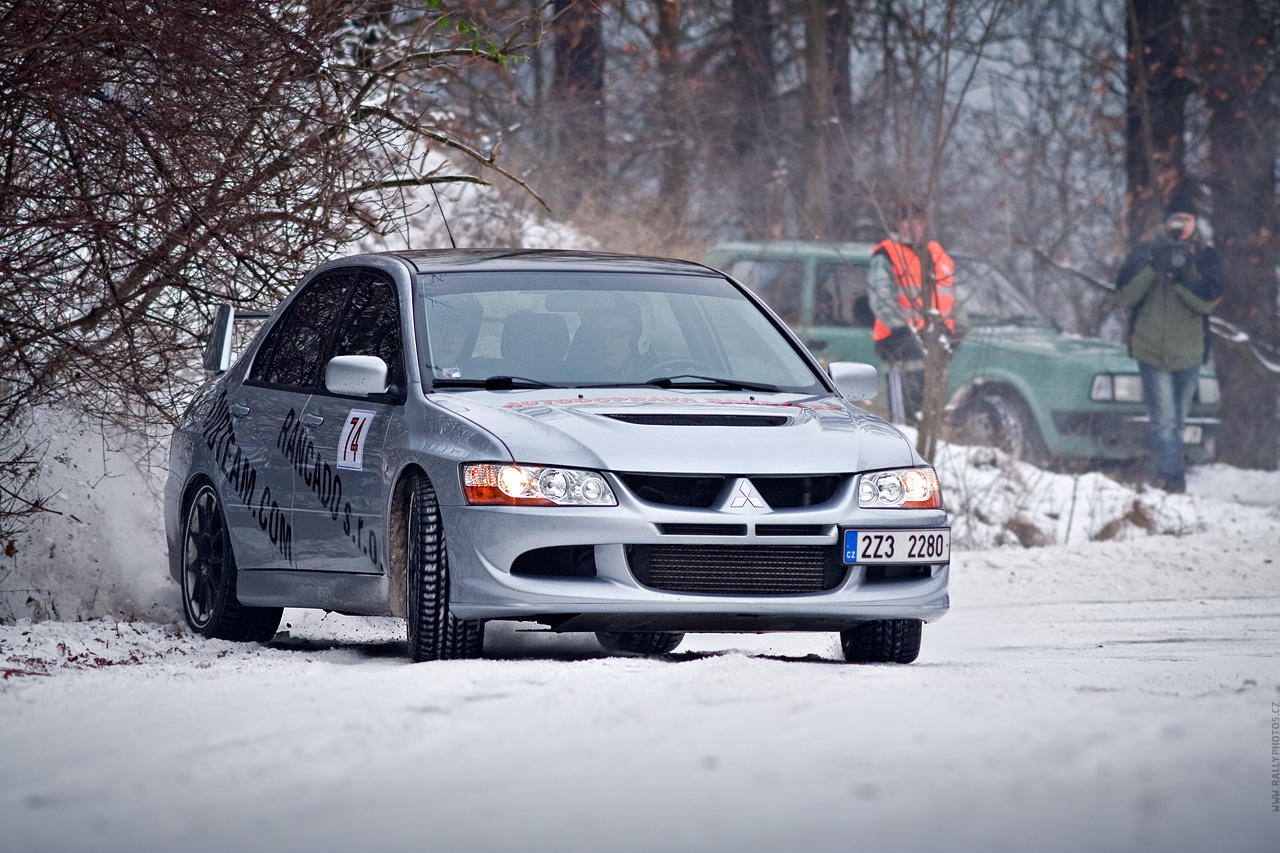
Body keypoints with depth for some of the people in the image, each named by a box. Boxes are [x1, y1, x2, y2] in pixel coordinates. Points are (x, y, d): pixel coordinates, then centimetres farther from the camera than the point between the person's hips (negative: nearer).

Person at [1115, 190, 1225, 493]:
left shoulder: (1206, 256, 5)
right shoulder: (1145, 252, 5)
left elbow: (1209, 300, -9)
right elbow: (1126, 297, -4)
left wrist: (1180, 278, -23)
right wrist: (1151, 269, -18)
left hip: (1188, 352, 2)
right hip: (1152, 351, -2)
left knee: (1176, 421, 10)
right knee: (1164, 421, -12)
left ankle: (1161, 476, 20)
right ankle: (1172, 478, -18)